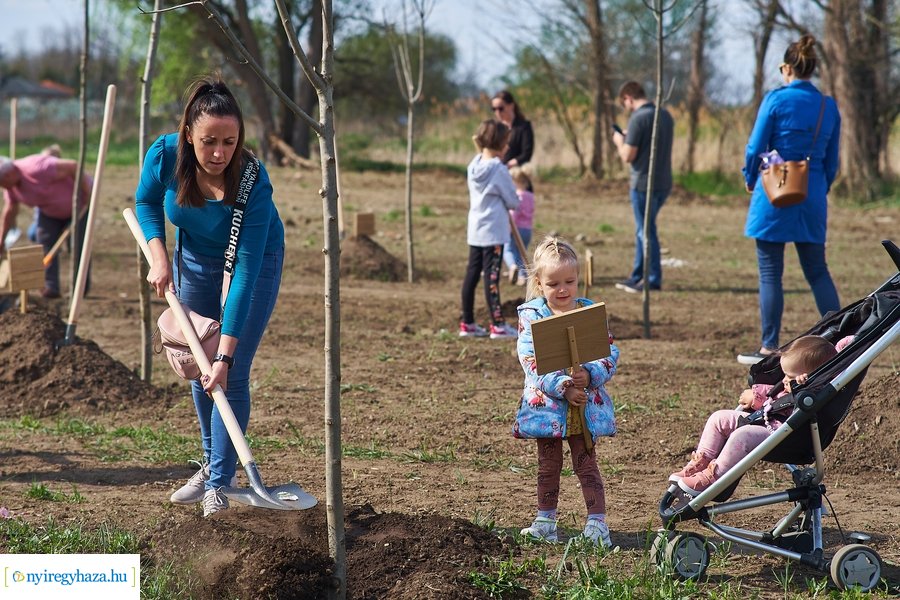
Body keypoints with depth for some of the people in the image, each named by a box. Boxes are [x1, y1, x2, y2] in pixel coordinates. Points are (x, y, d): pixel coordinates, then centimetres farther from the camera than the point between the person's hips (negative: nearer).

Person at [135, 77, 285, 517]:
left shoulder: (253, 183, -38)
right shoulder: (165, 155, -28)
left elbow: (245, 272, -38)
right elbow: (147, 202, -4)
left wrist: (226, 354, -40)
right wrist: (159, 258, -20)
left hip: (255, 259, -4)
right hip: (195, 258, 4)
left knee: (230, 376, -11)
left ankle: (220, 484, -4)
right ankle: (211, 465, 30)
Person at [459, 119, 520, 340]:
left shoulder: (474, 166, 7)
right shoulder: (499, 170, -15)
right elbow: (512, 200, -8)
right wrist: (515, 203, 14)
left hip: (475, 229, 7)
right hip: (494, 230, -7)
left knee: (472, 274, 10)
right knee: (491, 276, -6)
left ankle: (467, 323, 15)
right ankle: (497, 325, -4)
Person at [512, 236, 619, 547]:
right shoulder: (531, 316, -6)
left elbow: (611, 354, -4)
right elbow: (530, 362, -14)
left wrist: (589, 375, -23)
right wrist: (562, 387, -23)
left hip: (585, 405, 0)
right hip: (547, 404, 0)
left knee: (586, 463, 4)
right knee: (548, 464, 13)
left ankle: (597, 522, 7)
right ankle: (545, 521, 24)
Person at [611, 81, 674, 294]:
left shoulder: (638, 119, -16)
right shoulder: (665, 115, 9)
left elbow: (628, 156, -15)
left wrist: (620, 141, 4)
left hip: (644, 184, -8)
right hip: (664, 183, 8)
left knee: (646, 231, 1)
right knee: (643, 230, 17)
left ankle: (653, 279, 5)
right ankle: (637, 277, 22)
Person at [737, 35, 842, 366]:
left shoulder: (776, 99, -9)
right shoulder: (829, 106, 6)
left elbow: (755, 148, -7)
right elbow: (832, 161, 12)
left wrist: (750, 181, 11)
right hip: (813, 197, 5)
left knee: (770, 273, 1)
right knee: (817, 270, 12)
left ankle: (769, 347, 3)